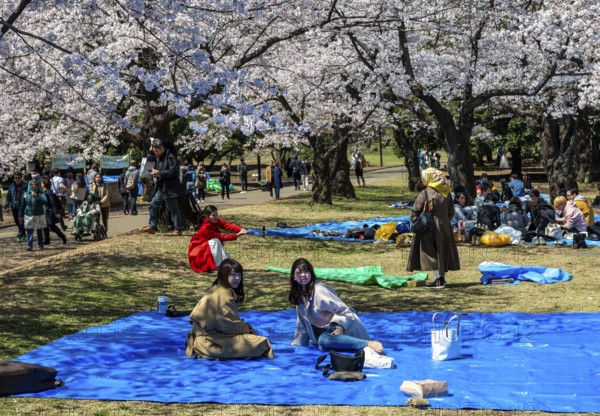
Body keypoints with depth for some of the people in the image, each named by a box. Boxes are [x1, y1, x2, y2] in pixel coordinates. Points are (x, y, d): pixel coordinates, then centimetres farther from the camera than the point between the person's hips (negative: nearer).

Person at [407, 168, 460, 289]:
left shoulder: (425, 193, -15)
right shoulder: (446, 193, 4)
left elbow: (415, 210, -12)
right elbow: (451, 212, 10)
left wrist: (414, 219, 6)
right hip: (444, 226, 6)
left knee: (431, 253, -2)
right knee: (443, 251, 14)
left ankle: (439, 279, -8)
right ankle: (442, 278, 20)